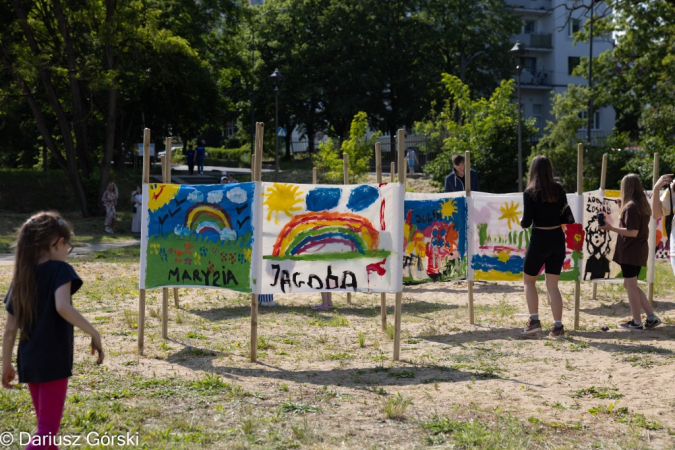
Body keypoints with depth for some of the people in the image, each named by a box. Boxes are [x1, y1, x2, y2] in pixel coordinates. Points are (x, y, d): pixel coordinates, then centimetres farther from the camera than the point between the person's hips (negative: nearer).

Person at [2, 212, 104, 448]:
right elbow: (63, 307, -29)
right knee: (48, 429, -3)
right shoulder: (59, 270, -9)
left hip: (28, 361, 7)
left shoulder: (21, 277, 9)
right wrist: (94, 334, -23)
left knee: (45, 424, 21)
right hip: (53, 360, -7)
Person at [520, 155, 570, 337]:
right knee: (552, 285, 10)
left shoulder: (530, 193, -11)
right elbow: (567, 217, 4)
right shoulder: (559, 190, 1)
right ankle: (558, 326, 5)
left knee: (529, 281, 15)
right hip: (558, 239, 4)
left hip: (539, 240, -4)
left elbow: (526, 222, -14)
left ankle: (534, 320, 5)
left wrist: (521, 221, 9)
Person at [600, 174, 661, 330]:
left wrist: (611, 228, -19)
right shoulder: (643, 205, 11)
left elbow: (632, 232, -21)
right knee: (630, 285, 17)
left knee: (631, 285, 0)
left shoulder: (631, 207, -17)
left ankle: (637, 322, 6)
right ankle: (651, 317, 14)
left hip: (630, 251, -9)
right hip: (639, 250, 9)